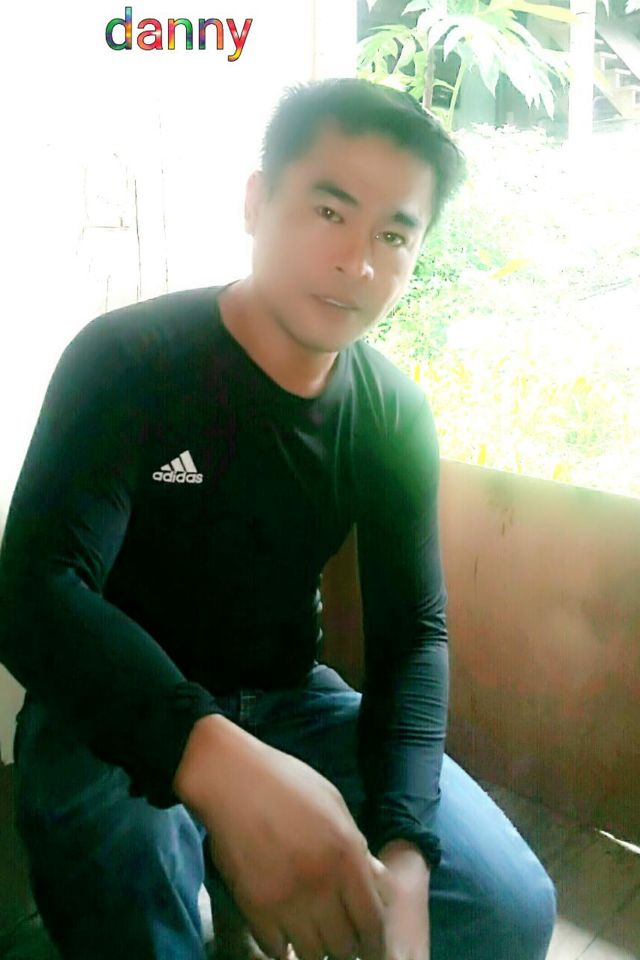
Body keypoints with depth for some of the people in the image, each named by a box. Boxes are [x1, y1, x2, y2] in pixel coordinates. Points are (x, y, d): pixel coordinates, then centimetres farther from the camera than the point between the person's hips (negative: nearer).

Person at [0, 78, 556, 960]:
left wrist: (402, 850, -24)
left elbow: (413, 634, -6)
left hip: (287, 702, 5)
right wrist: (212, 759, -49)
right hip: (122, 715, -4)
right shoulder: (125, 362, -17)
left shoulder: (395, 416, -5)